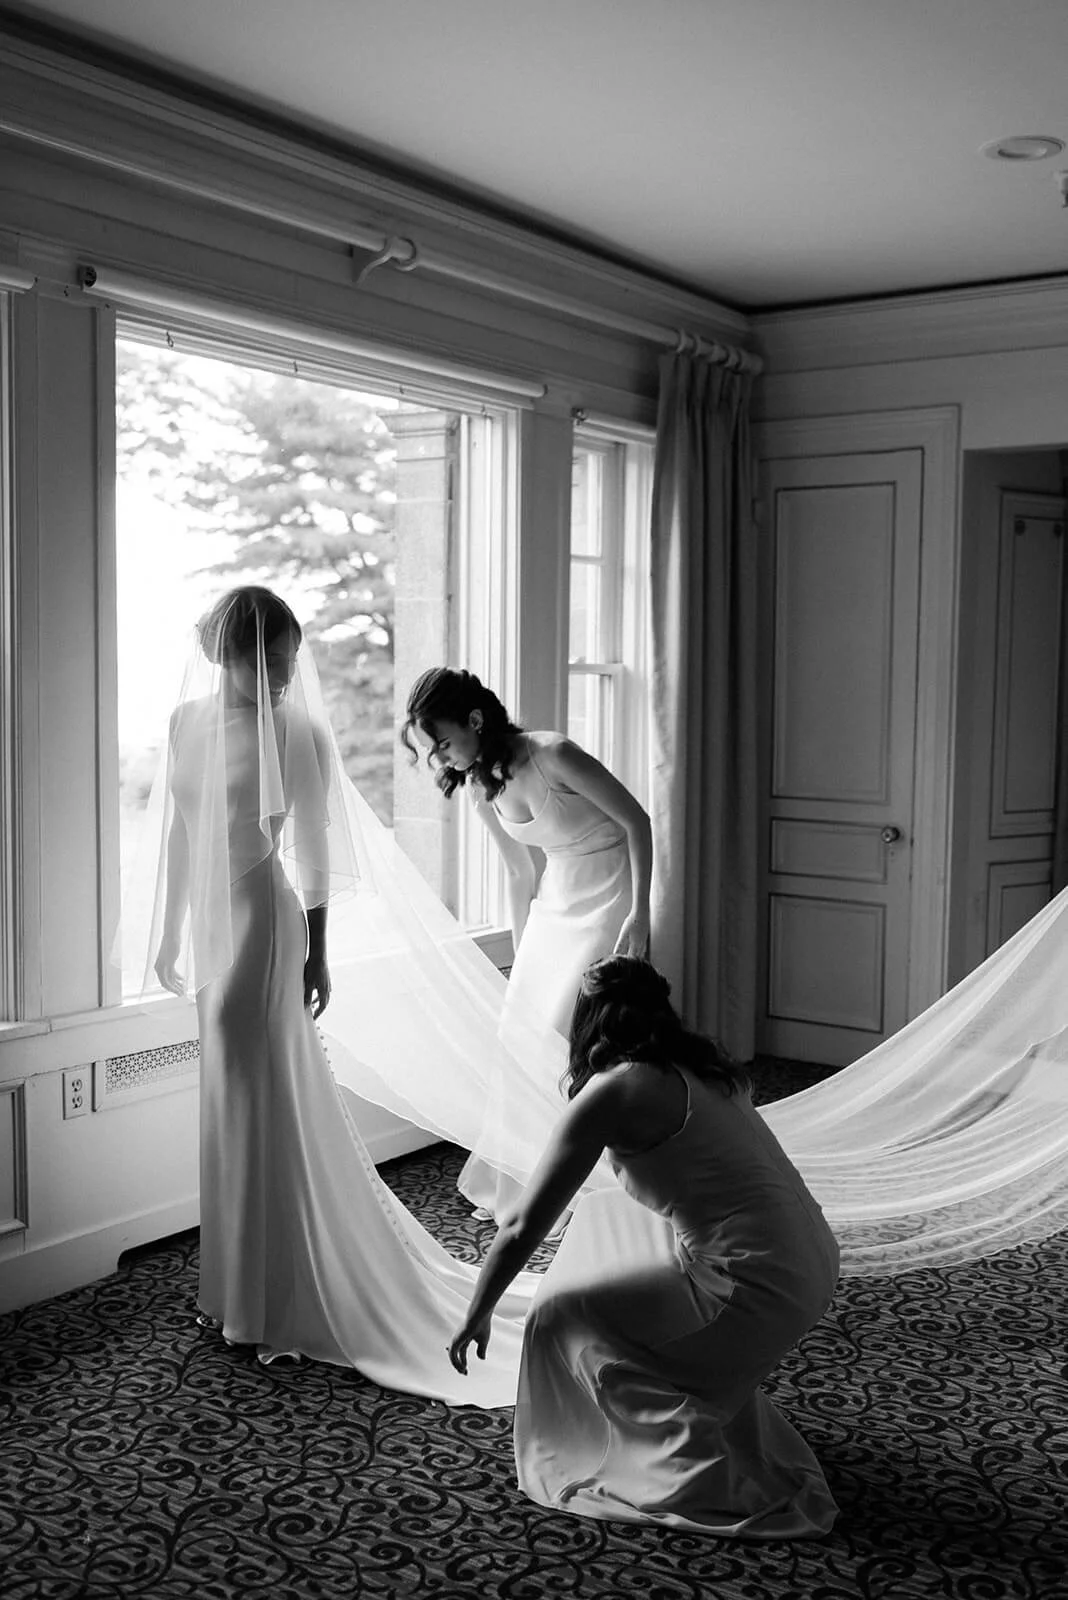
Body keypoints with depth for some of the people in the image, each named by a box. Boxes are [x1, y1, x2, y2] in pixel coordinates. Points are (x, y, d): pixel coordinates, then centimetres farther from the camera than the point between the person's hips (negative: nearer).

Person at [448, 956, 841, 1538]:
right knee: (604, 1217, 22)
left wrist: (476, 1317, 10)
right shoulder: (703, 1070, 13)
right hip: (812, 1261, 9)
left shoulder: (613, 1090, -10)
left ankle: (709, 1483, 5)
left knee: (561, 1317, 5)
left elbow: (523, 1227, -6)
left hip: (761, 1291, -9)